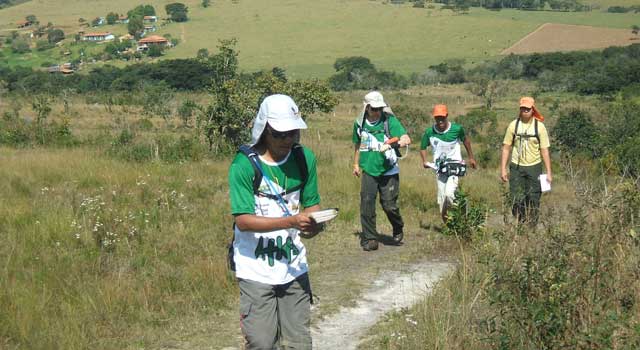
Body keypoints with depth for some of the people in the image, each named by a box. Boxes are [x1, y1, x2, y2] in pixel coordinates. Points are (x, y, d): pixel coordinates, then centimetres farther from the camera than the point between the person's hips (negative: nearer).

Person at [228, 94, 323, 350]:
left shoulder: (304, 158, -1)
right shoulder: (244, 164, -15)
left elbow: (311, 203, 7)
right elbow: (243, 220, -19)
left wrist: (315, 223, -17)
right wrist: (291, 221, -29)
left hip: (294, 266, 4)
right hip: (256, 270, -4)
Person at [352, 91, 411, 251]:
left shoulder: (389, 120, -8)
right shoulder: (360, 123, 3)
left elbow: (406, 139, -18)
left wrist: (392, 144, -35)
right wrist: (356, 164, 26)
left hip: (389, 172, -2)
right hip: (369, 171, 3)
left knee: (389, 205, -2)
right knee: (367, 205, -6)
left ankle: (398, 229, 28)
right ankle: (369, 239, 5)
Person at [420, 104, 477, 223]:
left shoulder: (457, 129, -7)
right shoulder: (429, 132, -5)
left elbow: (465, 140, 13)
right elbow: (423, 148, 9)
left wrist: (471, 158, 20)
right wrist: (424, 161, -10)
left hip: (455, 166, -3)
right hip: (440, 169, 3)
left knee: (449, 194, -25)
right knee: (442, 202, 1)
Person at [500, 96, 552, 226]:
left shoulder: (539, 126, -4)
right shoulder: (513, 125, -1)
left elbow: (544, 150, -2)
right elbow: (506, 148, 3)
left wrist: (549, 172, -5)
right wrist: (503, 169, -2)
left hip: (534, 167, 0)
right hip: (516, 167, 1)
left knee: (533, 200, 4)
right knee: (516, 200, 0)